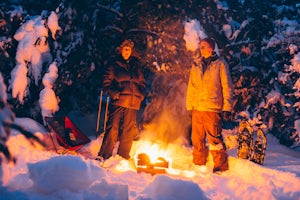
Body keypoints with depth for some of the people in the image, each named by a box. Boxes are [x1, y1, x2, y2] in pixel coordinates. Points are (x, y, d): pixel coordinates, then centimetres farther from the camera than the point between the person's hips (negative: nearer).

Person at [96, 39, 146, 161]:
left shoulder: (136, 65, 18)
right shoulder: (114, 64, 6)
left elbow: (142, 83, 24)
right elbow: (106, 82, 2)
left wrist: (141, 95, 8)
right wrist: (114, 94, -11)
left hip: (133, 103, 4)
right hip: (118, 102, -4)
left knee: (128, 131, 5)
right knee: (113, 128, -10)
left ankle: (123, 156, 15)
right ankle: (103, 156, -4)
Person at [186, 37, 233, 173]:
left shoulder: (220, 64, 0)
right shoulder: (196, 65, 14)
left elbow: (227, 87, -2)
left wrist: (227, 108, -7)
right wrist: (189, 106, 10)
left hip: (213, 108, -5)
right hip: (197, 108, 5)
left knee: (214, 139, -7)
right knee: (197, 139, 10)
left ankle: (221, 167, 4)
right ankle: (198, 164, 22)